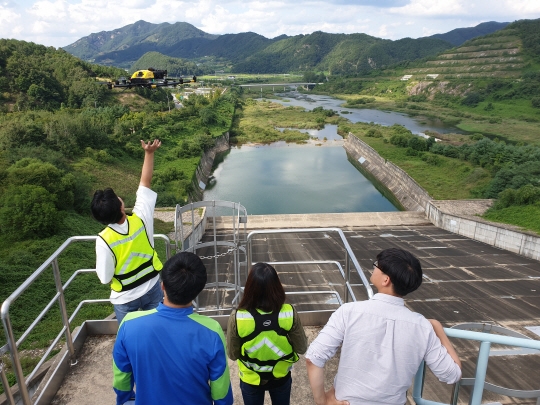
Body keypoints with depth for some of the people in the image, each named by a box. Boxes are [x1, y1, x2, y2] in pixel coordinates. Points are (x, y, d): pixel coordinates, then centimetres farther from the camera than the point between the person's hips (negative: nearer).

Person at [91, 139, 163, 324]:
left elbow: (105, 278, -16)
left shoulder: (104, 240, -28)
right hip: (152, 288, 2)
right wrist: (149, 153, -10)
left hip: (125, 298, -2)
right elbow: (145, 182, -13)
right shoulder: (141, 219, -23)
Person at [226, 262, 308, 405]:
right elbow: (302, 348, -11)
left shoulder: (237, 317, -29)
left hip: (251, 379, -1)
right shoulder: (290, 314, -26)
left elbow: (232, 355, -13)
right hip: (281, 377, 1)